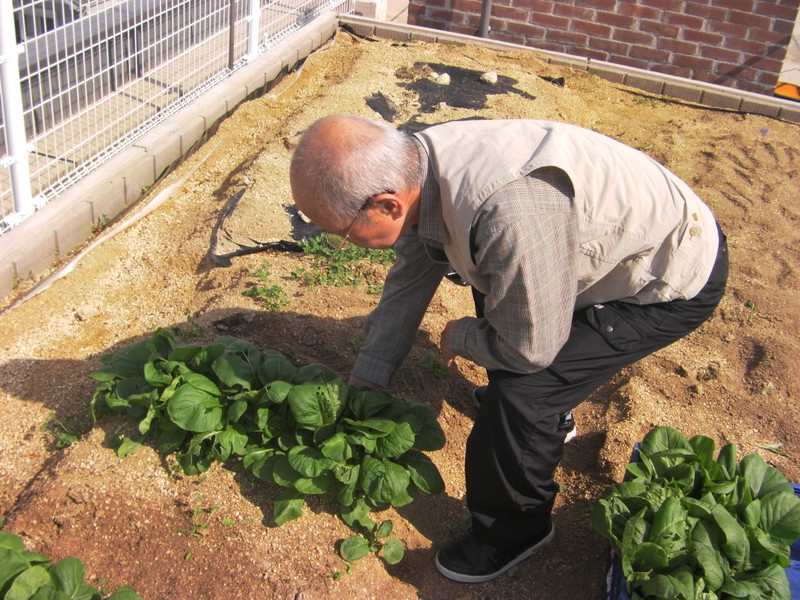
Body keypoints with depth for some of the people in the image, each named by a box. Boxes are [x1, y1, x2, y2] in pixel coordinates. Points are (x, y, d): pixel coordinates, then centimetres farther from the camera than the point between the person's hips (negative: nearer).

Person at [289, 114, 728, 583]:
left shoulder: (510, 214, -43)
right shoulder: (413, 166, -13)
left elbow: (529, 351, -28)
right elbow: (408, 281, 3)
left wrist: (459, 337, -7)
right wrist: (366, 380, 10)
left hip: (676, 279, -8)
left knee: (520, 391, -16)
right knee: (494, 290, 24)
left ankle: (515, 532, 12)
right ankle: (546, 419, 47)